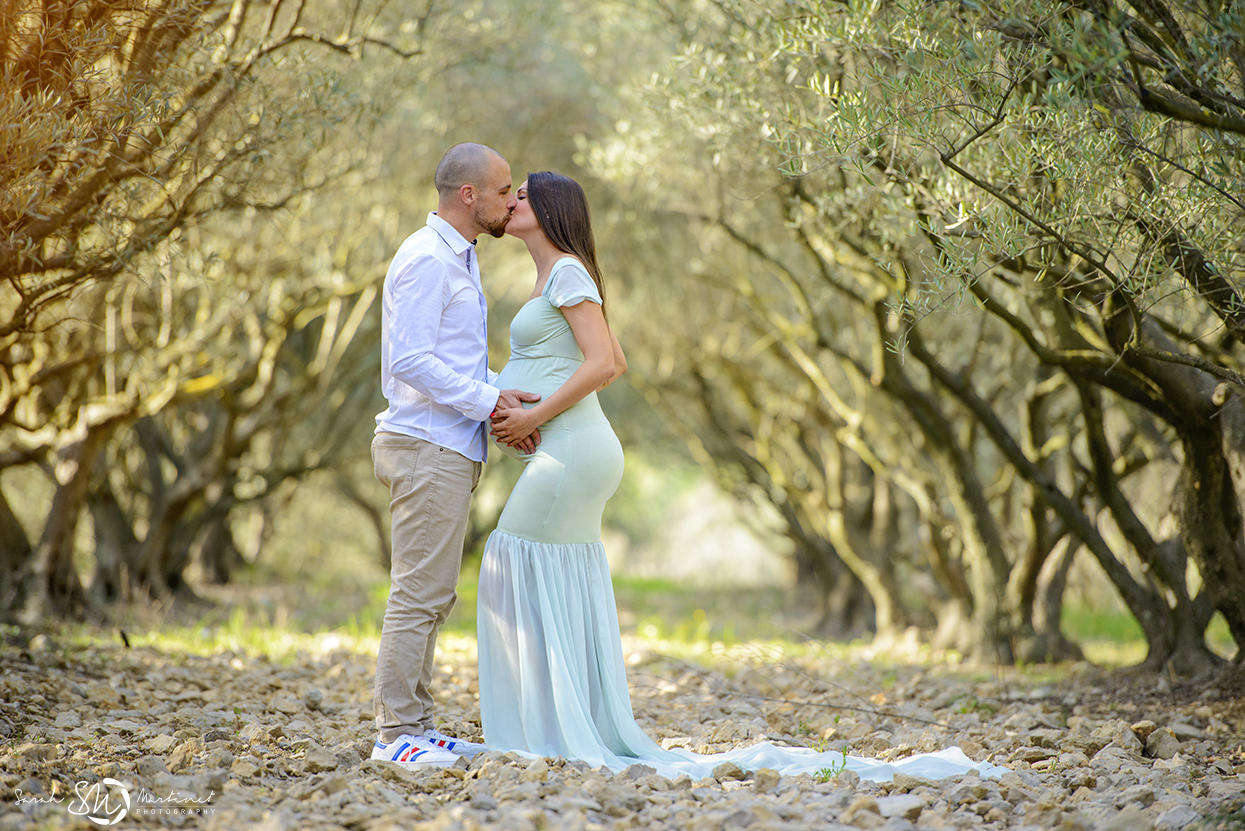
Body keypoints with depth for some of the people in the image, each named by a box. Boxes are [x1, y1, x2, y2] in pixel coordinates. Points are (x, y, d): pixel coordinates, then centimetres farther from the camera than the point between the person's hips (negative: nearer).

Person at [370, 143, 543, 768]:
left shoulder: (458, 260, 19)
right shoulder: (426, 259, -14)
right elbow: (411, 361, -22)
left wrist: (508, 400, 7)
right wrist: (488, 401, -18)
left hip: (448, 449, 10)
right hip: (428, 448, -10)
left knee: (431, 597, 11)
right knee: (418, 594, -8)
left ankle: (416, 727, 16)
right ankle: (395, 734, -5)